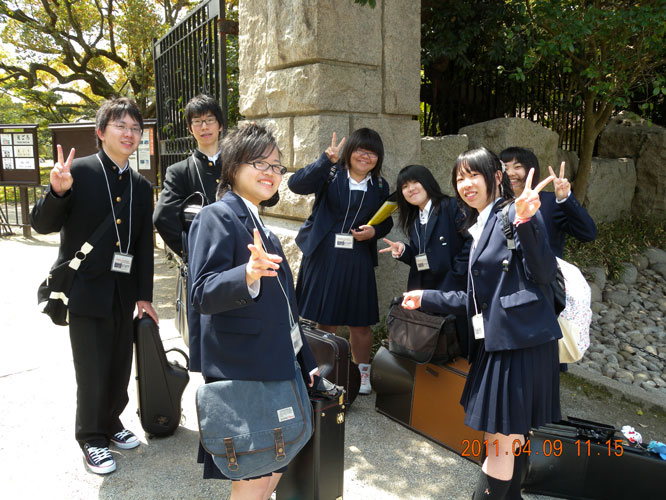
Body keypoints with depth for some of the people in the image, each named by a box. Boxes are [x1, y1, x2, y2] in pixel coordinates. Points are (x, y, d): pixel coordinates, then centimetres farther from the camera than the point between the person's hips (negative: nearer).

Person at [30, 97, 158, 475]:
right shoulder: (78, 171, -8)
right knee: (93, 371, 4)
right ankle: (92, 437, 27)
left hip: (123, 293, 5)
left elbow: (144, 245, 7)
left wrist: (144, 296, 5)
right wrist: (57, 192, -28)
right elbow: (43, 225, -8)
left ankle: (111, 422, 39)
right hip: (86, 289, -4)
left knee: (120, 366, 15)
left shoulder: (142, 187, 7)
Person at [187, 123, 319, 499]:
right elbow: (203, 295, -21)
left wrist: (306, 362, 20)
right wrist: (248, 276, -40)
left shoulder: (260, 225, 16)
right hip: (241, 371, -9)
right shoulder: (218, 216, -10)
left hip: (276, 367, 9)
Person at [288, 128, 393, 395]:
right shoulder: (330, 174, -2)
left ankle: (362, 372, 26)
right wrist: (325, 160, -31)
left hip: (357, 262, 2)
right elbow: (296, 184, -19)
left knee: (360, 321, 7)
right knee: (325, 319, 9)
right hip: (323, 256, -2)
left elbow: (386, 222, 17)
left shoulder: (380, 186, 9)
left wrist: (374, 231, -6)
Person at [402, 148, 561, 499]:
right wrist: (426, 299, 20)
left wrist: (524, 221, -28)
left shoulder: (516, 214, -7)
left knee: (501, 438, -1)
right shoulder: (477, 230, 18)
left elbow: (544, 275, -16)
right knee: (505, 438, 18)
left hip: (520, 342, -9)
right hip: (493, 343, 9)